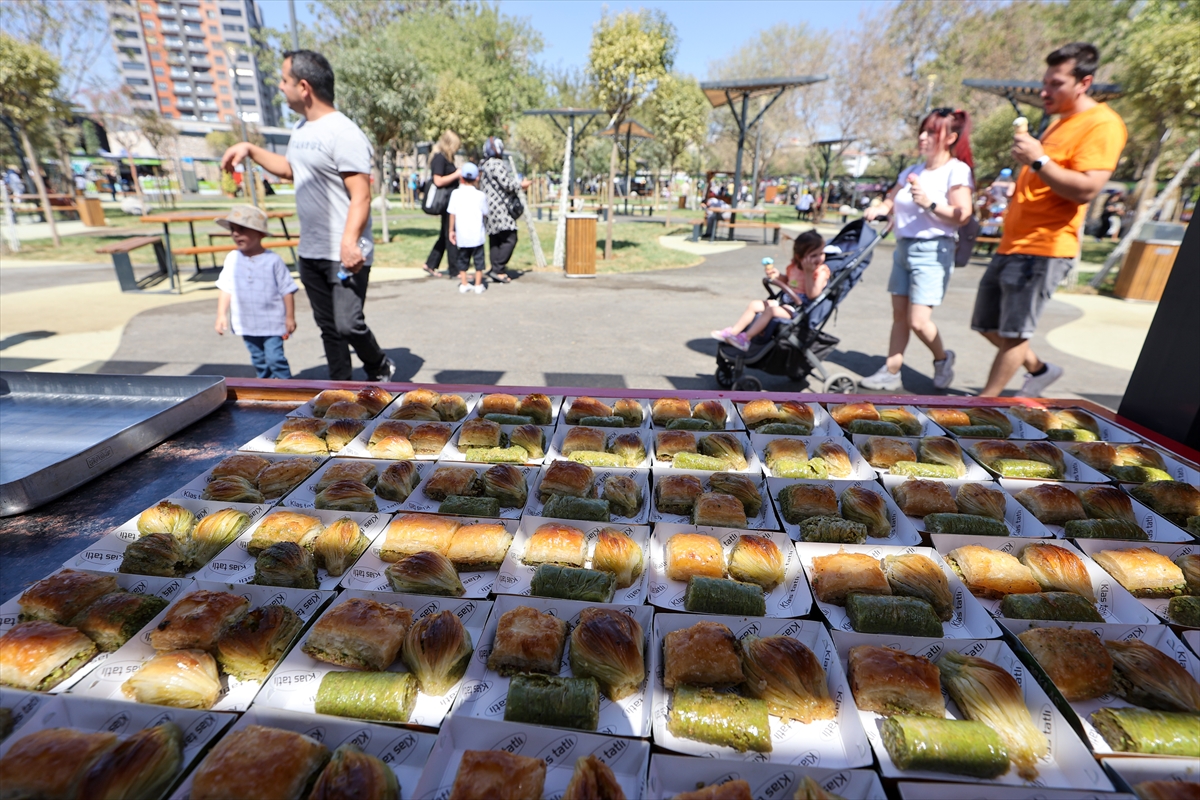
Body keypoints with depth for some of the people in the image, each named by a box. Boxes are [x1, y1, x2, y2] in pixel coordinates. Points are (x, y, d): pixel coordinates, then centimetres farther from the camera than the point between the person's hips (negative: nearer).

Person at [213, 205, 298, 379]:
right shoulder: (232, 259, 2)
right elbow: (226, 289, 6)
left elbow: (287, 290, -6)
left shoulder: (273, 260, -8)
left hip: (272, 323, -5)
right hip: (246, 324, 5)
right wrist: (221, 315, 2)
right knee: (258, 360, 15)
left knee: (275, 358, -8)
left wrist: (290, 317, -5)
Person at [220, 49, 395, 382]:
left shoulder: (343, 132, -13)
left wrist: (350, 241, -33)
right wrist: (250, 150, 25)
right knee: (328, 328, 12)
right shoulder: (302, 128, 15)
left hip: (346, 255, -9)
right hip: (310, 253, 9)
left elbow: (361, 195, -20)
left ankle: (380, 368, 16)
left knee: (348, 324, -13)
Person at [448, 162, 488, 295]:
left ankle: (463, 284, 15)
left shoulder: (456, 193, -1)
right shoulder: (480, 195, -4)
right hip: (477, 235, -2)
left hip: (462, 235, 2)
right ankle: (478, 285, 9)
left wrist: (451, 230, 9)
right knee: (478, 259, 8)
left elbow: (452, 214, 0)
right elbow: (485, 213, 2)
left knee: (463, 259, 14)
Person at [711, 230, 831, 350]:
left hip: (800, 308, -8)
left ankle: (745, 338, -24)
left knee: (771, 310, -29)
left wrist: (808, 272, -29)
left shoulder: (821, 271, -13)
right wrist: (777, 276, 5)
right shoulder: (793, 267, 8)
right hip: (784, 301, 8)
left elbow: (812, 295, -25)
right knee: (754, 304, 1)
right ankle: (733, 331, -3)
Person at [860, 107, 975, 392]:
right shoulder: (911, 172, 15)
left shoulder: (956, 170, -5)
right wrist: (879, 209, -3)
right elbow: (891, 200, 19)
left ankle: (942, 359, 17)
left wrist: (930, 204, -26)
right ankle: (891, 372, 11)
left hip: (932, 251, -7)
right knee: (899, 315, 6)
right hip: (903, 248, 7)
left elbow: (962, 215, -13)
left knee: (918, 321, -11)